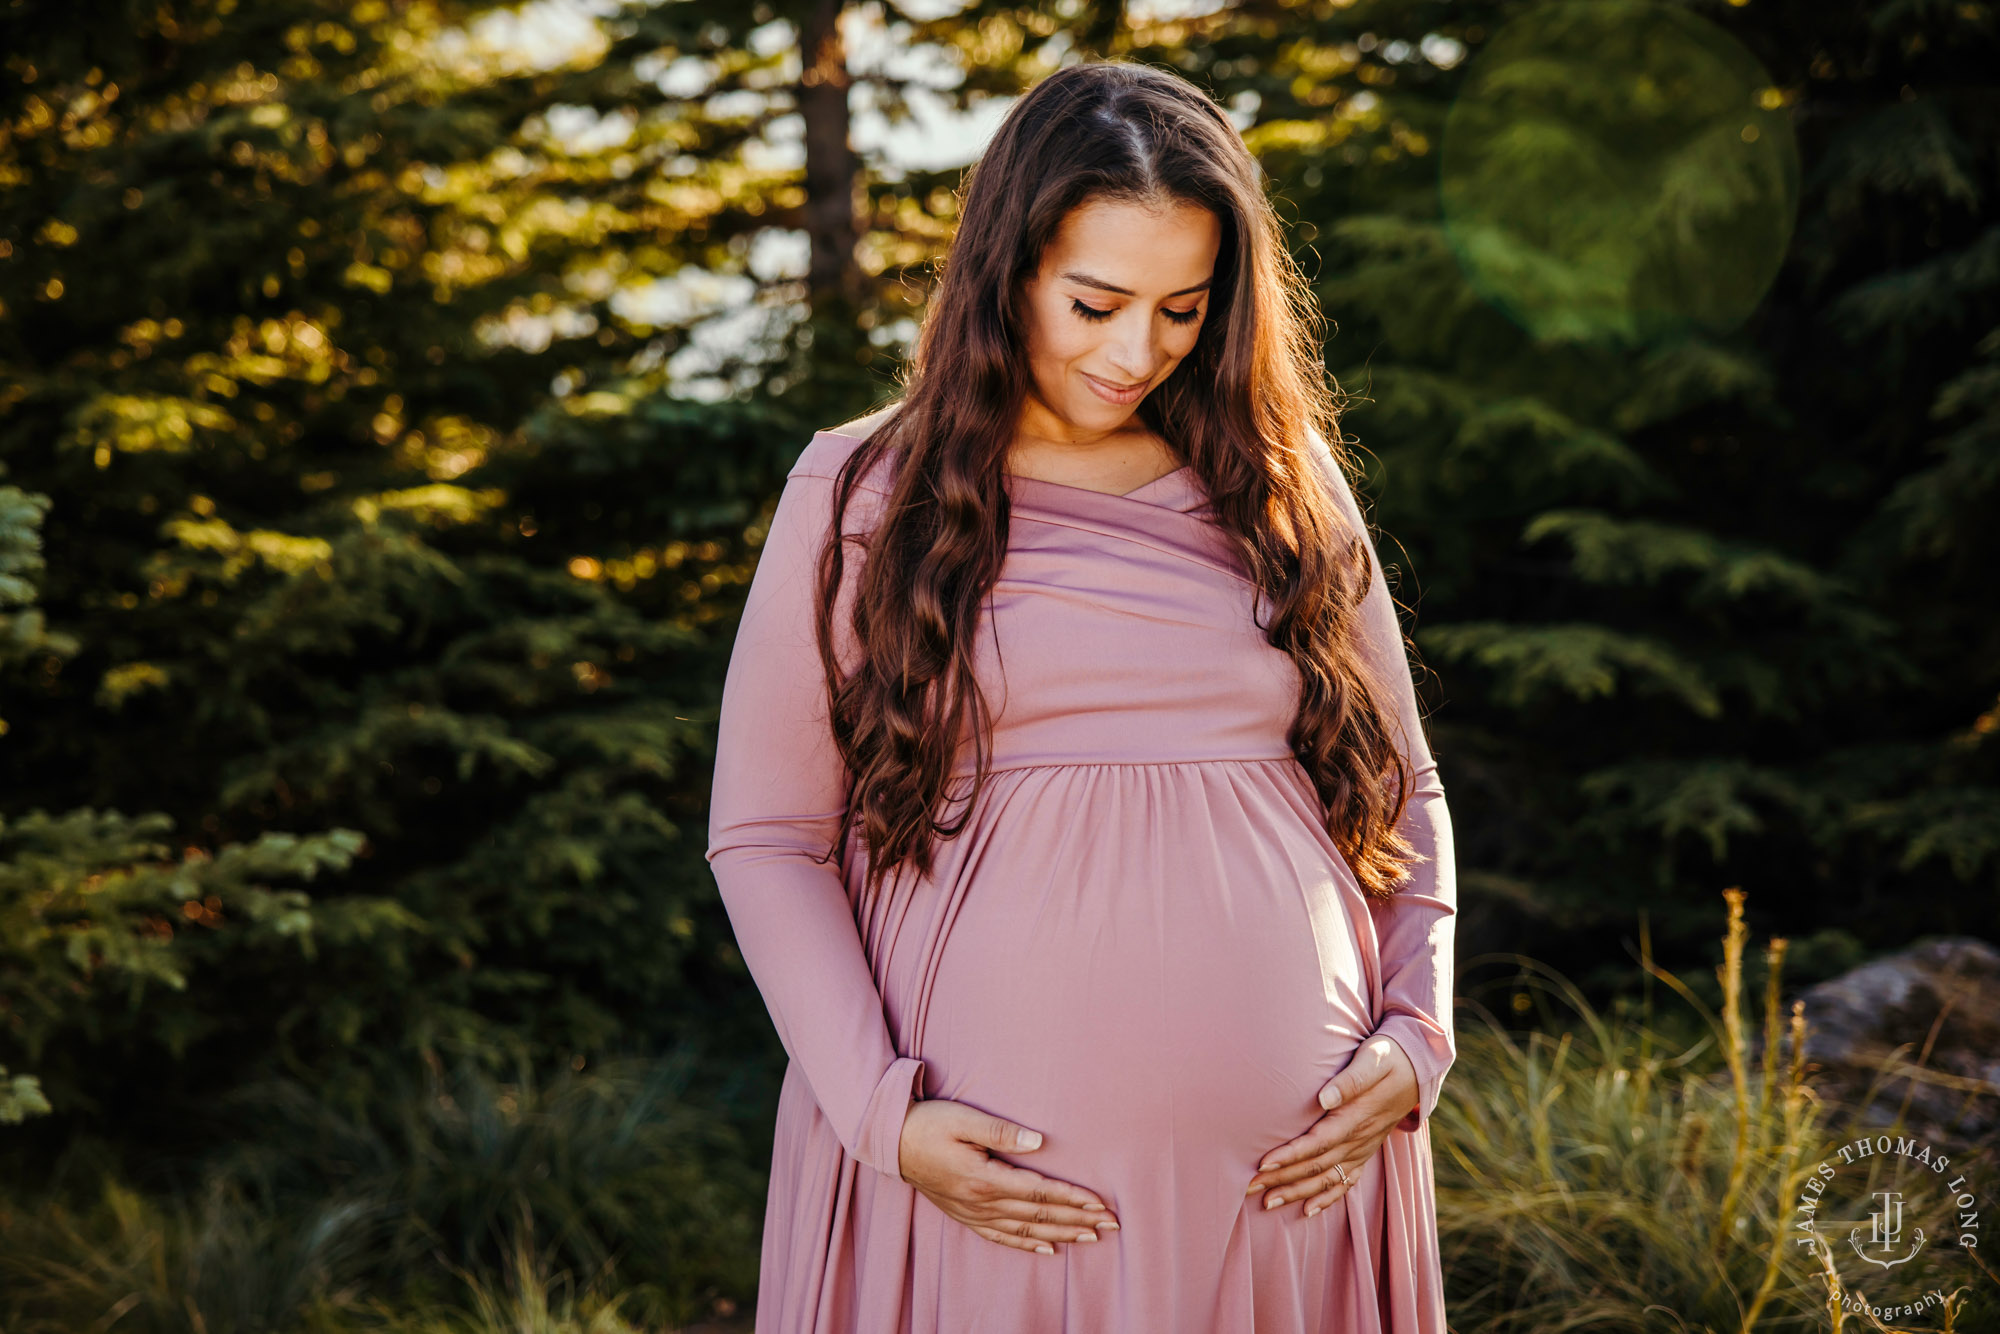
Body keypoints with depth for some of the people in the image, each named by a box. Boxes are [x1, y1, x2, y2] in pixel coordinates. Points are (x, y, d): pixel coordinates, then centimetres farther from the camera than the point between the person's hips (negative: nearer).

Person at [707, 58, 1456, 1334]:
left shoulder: (1285, 489, 9)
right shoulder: (861, 498, 2)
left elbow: (1402, 791, 16)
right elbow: (767, 836, 1)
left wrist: (1415, 1038, 1)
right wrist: (882, 1111, -9)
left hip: (1290, 1160, 3)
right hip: (986, 1165, -2)